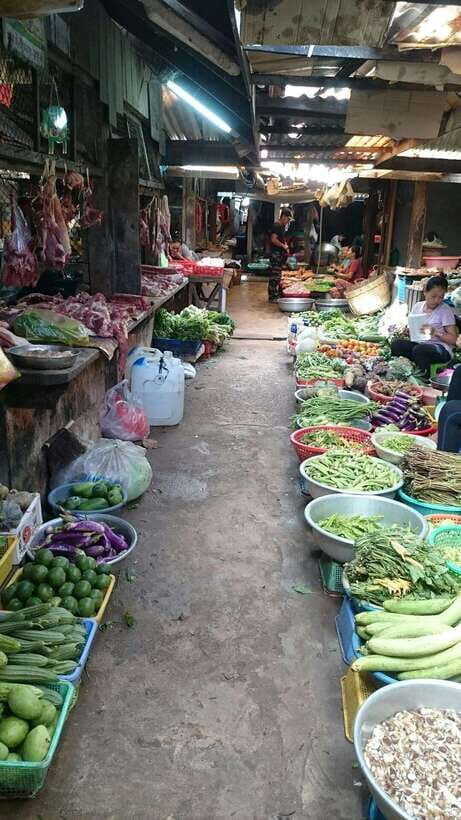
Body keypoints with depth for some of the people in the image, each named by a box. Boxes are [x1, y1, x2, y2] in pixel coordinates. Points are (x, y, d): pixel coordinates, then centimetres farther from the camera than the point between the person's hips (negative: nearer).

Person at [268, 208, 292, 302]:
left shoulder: (283, 226, 19)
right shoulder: (276, 226, -12)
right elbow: (274, 239, -21)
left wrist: (286, 247, 12)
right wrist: (283, 246, -13)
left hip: (281, 253, 10)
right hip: (276, 253, -10)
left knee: (278, 275, 12)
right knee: (274, 275, -10)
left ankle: (276, 294, 18)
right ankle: (272, 297, -9)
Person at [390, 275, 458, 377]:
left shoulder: (446, 311, -5)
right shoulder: (418, 306, 9)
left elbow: (454, 339, -7)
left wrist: (436, 332, -22)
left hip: (442, 349, -5)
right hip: (420, 343, 5)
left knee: (418, 350, -37)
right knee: (396, 344, -23)